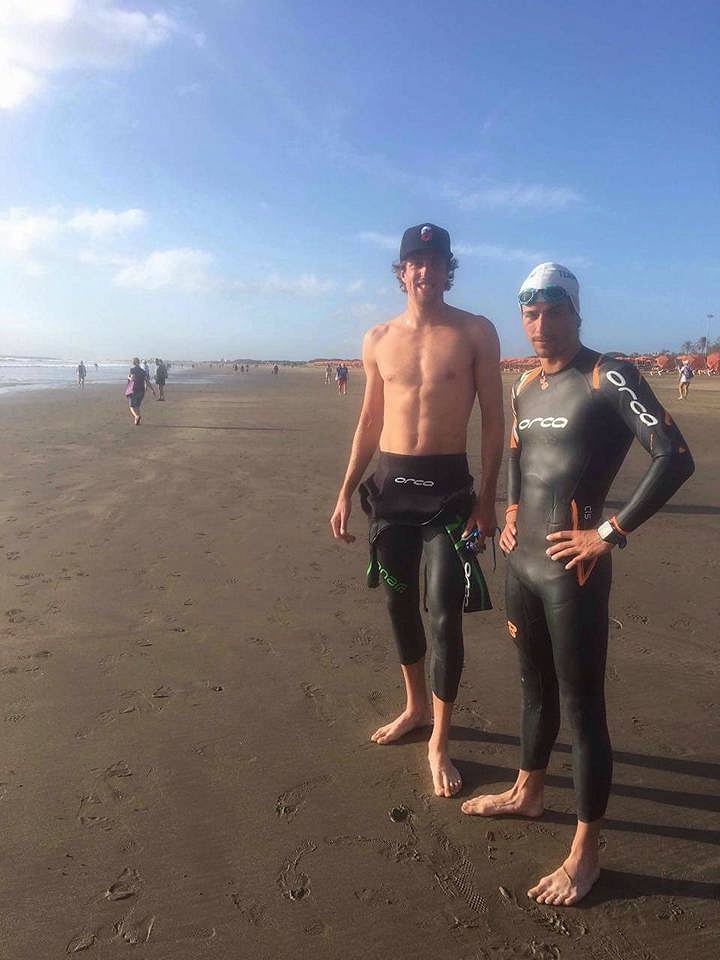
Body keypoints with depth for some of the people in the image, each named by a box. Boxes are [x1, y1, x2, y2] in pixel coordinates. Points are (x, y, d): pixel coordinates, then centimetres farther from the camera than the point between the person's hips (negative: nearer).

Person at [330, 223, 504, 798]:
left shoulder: (475, 333, -2)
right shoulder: (378, 340, 8)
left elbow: (493, 420, -2)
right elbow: (370, 421, 13)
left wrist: (487, 497, -9)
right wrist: (346, 491, 9)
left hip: (448, 485, -4)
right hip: (389, 483, 4)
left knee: (444, 615, -4)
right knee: (399, 603, 14)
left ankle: (440, 743, 12)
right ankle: (416, 707, 36)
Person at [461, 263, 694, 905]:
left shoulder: (608, 378, -12)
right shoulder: (526, 385, 11)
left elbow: (676, 459, -20)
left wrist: (609, 534, -19)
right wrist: (512, 509, 13)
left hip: (572, 570, -7)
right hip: (522, 562, 8)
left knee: (582, 707, 4)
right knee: (535, 686, 23)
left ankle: (585, 852, 20)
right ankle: (527, 792, 43)